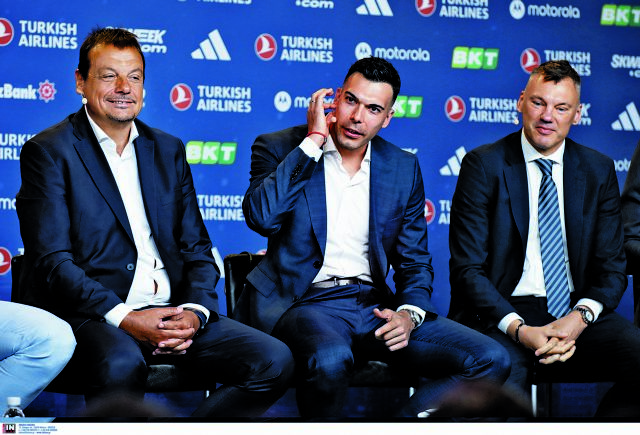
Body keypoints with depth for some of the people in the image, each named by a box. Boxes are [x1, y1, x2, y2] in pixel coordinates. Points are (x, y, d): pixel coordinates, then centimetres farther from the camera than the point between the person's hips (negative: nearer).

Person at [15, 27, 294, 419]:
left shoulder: (168, 150, 19)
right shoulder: (49, 152, 2)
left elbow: (197, 249, 16)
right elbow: (51, 261, -8)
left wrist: (195, 310, -6)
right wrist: (124, 318, -20)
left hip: (172, 314, 6)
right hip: (91, 313, -6)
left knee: (275, 361, -15)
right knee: (121, 366, -39)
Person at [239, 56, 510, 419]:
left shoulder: (403, 168, 11)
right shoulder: (280, 149, 1)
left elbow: (415, 263, 15)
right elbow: (262, 217, -20)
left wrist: (409, 314, -8)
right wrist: (313, 140, -14)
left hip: (375, 306, 5)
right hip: (307, 303, -4)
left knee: (491, 360, -14)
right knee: (331, 359, -40)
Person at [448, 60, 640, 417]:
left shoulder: (599, 170, 11)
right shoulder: (483, 165, 1)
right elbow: (468, 268, -4)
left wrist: (580, 317, -12)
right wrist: (519, 329, -20)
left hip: (578, 311, 4)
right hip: (502, 312, -4)